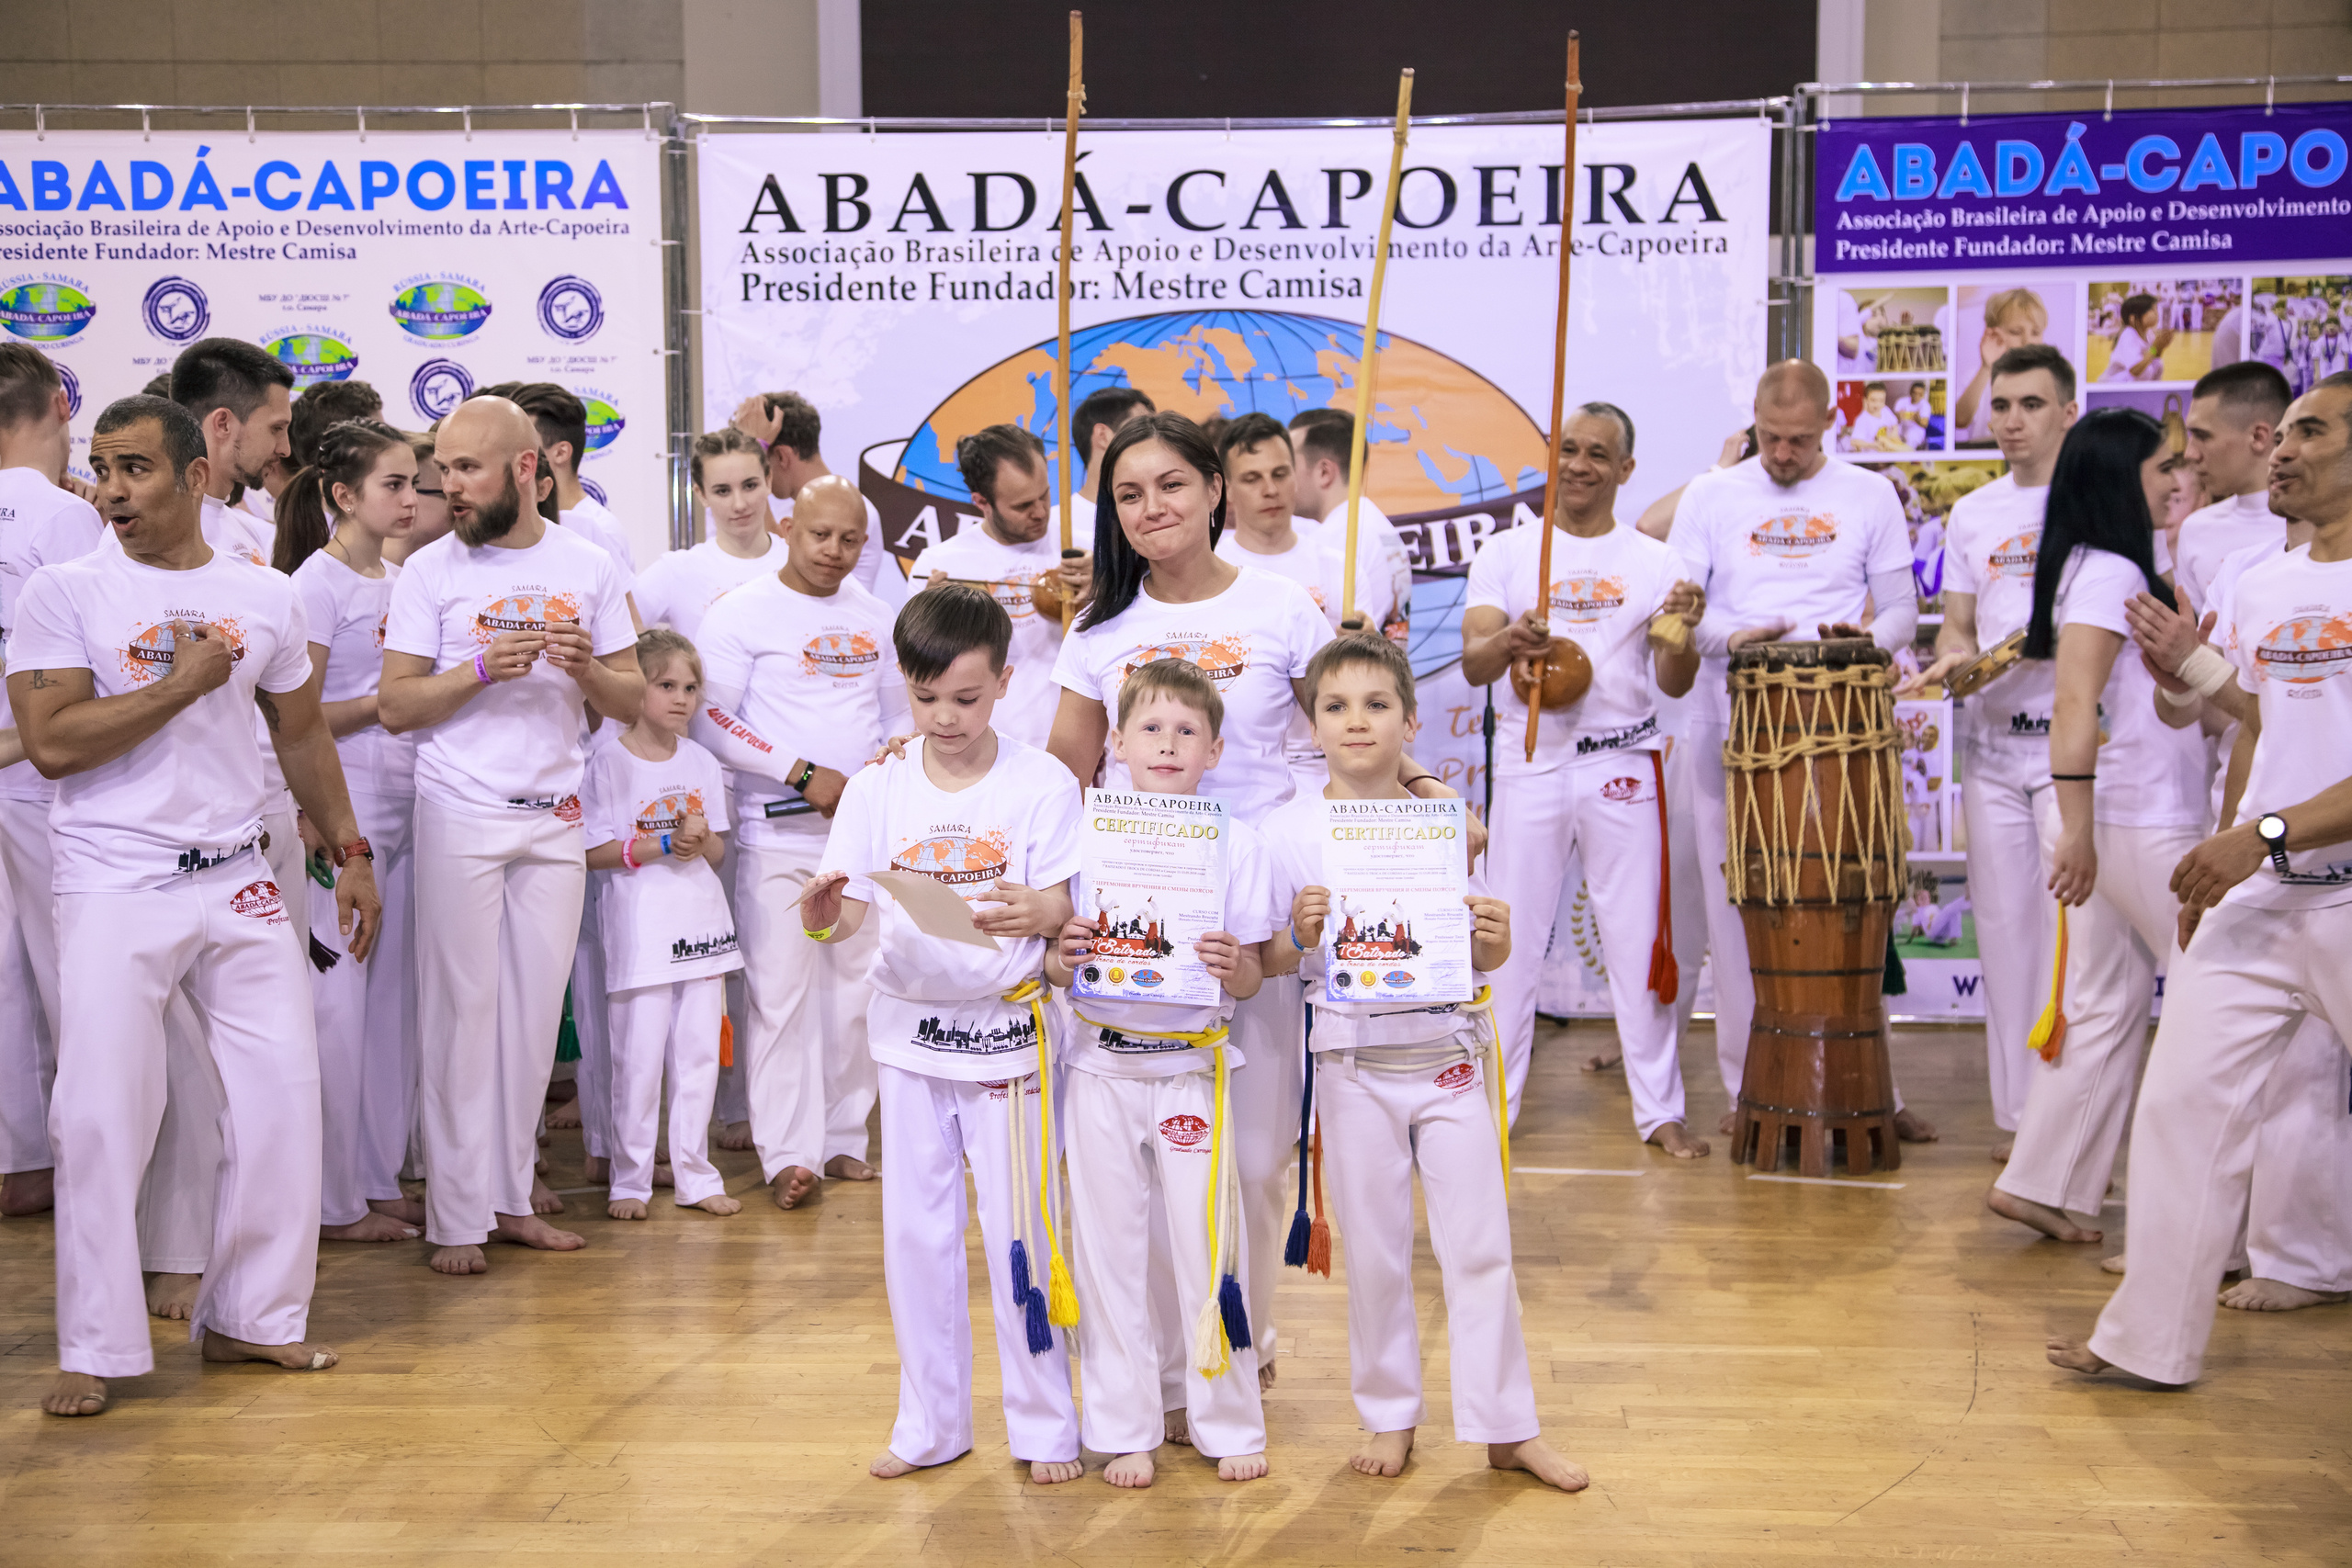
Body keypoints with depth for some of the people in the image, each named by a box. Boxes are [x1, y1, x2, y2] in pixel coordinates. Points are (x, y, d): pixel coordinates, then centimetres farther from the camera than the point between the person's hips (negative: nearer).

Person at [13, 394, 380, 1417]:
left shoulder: (266, 596, 8)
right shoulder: (65, 593, -3)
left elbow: (301, 733, 17)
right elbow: (51, 743, -12)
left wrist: (349, 853, 15)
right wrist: (183, 683, -13)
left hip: (238, 880, 4)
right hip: (115, 885, -4)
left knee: (283, 1090, 3)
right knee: (102, 1113, -4)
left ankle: (252, 1316, 18)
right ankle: (95, 1349, 7)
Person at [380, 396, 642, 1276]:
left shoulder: (589, 568, 7)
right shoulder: (430, 571, 0)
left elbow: (632, 702, 8)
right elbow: (395, 706, -4)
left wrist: (587, 669, -12)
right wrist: (483, 669, -18)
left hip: (555, 817, 3)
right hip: (460, 815, -3)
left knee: (536, 1009, 6)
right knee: (463, 1007, -3)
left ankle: (511, 1198, 16)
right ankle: (456, 1218, 3)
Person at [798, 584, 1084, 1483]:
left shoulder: (1040, 784, -5)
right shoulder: (877, 788, 1)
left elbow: (1059, 907, -7)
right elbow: (850, 912, -3)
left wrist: (1031, 912, -30)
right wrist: (825, 916, -26)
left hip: (1008, 1029, -2)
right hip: (909, 1029, 3)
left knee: (1019, 1230, 2)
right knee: (914, 1230, 8)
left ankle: (1045, 1424, 17)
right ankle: (930, 1422, 22)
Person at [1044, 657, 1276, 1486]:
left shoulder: (1236, 843, -2)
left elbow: (1250, 982, 0)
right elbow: (1055, 967, 5)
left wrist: (1234, 966, -22)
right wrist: (1064, 956, -18)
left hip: (1191, 1065, -1)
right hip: (1101, 1065, 1)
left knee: (1205, 1241, 1)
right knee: (1106, 1243, 5)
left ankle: (1230, 1424, 18)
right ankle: (1124, 1429, 19)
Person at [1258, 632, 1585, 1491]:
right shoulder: (1289, 830, -4)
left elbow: (1479, 956, 7)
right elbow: (1266, 961, -1)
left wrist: (1494, 939, -15)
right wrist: (1299, 935, -21)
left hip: (1448, 1054, 1)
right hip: (1354, 1060, -1)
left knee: (1479, 1242, 4)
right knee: (1374, 1251, 8)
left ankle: (1507, 1426, 14)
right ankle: (1389, 1415, 24)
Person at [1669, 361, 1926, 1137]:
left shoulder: (1870, 496, 9)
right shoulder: (1709, 496, 8)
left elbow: (1903, 610, 10)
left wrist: (1866, 636, -13)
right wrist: (1730, 637, -16)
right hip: (1733, 730, 0)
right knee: (1739, 906, 1)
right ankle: (1749, 1085, 9)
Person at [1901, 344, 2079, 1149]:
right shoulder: (1972, 514, 15)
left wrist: (2033, 646, -19)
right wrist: (1947, 661, -5)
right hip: (1991, 742, 5)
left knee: (2072, 927, -8)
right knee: (2004, 924, 7)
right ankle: (2018, 1112, 15)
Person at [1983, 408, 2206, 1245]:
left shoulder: (2103, 569, 15)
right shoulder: (2110, 572, -14)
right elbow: (2075, 704, -22)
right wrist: (2077, 828, -26)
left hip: (2123, 824, 9)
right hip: (2133, 823, -9)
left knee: (2106, 1005, 10)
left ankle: (2040, 1184, 12)